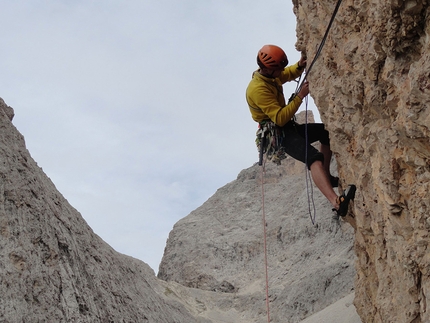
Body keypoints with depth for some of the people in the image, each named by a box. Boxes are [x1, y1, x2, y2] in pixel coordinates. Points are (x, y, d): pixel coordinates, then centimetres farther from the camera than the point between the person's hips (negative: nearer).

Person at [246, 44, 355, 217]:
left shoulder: (270, 75, 4)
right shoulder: (258, 88, -24)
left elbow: (290, 74, 25)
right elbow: (280, 118, -29)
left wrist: (300, 65, 1)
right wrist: (300, 96, -25)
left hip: (288, 128, 11)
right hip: (278, 134, -11)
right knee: (314, 157, -30)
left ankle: (326, 176, 17)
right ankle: (337, 202, -49)